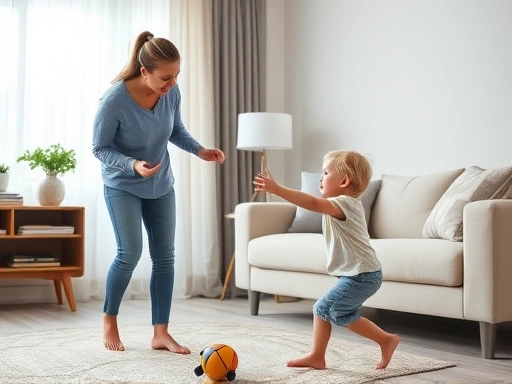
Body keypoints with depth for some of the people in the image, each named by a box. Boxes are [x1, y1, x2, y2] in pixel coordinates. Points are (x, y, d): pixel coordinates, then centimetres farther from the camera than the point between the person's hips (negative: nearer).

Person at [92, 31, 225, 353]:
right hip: (122, 185, -5)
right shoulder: (114, 100, -28)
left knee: (165, 256, 2)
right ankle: (109, 319, 12)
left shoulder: (172, 92, -15)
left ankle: (161, 333, 9)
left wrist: (200, 150, -15)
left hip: (161, 185, 5)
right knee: (130, 253, -13)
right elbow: (100, 148, -17)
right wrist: (132, 165, -33)